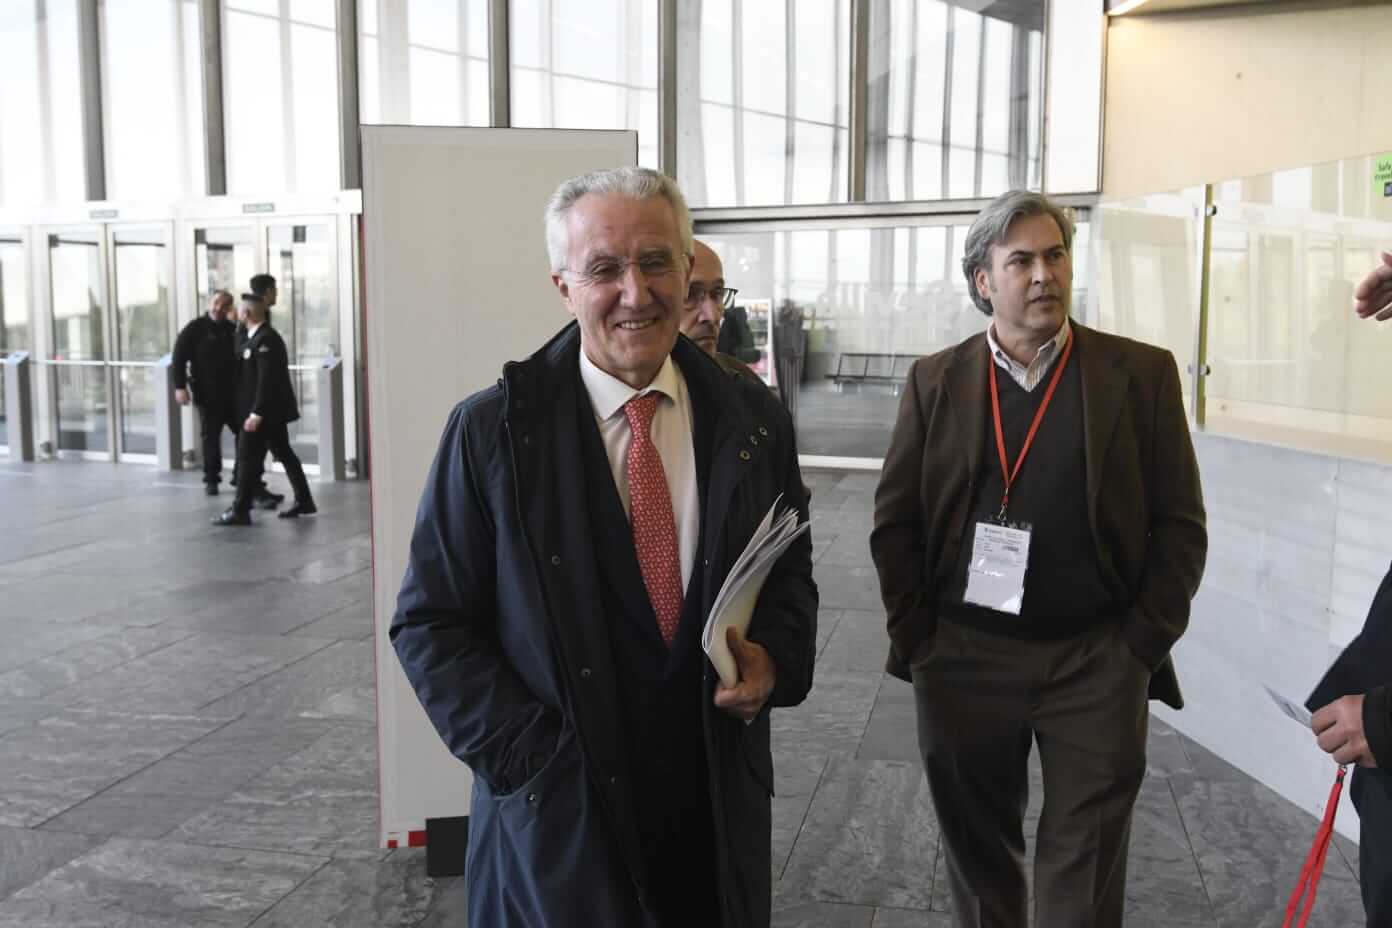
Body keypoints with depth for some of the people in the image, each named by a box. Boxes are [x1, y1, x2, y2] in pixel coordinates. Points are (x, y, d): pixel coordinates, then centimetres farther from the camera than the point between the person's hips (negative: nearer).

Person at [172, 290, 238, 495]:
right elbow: (179, 358, -7)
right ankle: (211, 478, 14)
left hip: (233, 392, 3)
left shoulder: (232, 329, 7)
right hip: (208, 394, -3)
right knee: (210, 436, 4)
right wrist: (180, 386, -14)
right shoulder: (195, 329, -4)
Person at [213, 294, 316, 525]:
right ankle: (304, 501, 22)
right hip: (273, 410, 10)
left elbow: (267, 380, -24)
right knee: (284, 453, 15)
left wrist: (256, 413, -24)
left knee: (248, 458, -5)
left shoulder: (265, 339, -19)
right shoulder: (257, 337, 12)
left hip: (266, 410, -10)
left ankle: (240, 511, 0)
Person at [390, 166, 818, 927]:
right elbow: (429, 623, -6)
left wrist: (775, 659, -9)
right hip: (557, 815, -2)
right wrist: (526, 756, -14)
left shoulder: (754, 422, -1)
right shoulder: (492, 430, -9)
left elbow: (791, 572, 11)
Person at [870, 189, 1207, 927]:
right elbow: (894, 520, 4)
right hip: (961, 660, 1)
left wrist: (1140, 645, -7)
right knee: (978, 857, 15)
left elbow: (1180, 525, 0)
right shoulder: (934, 380, 3)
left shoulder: (1142, 373, 0)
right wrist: (915, 638, -2)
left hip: (1097, 664, -1)